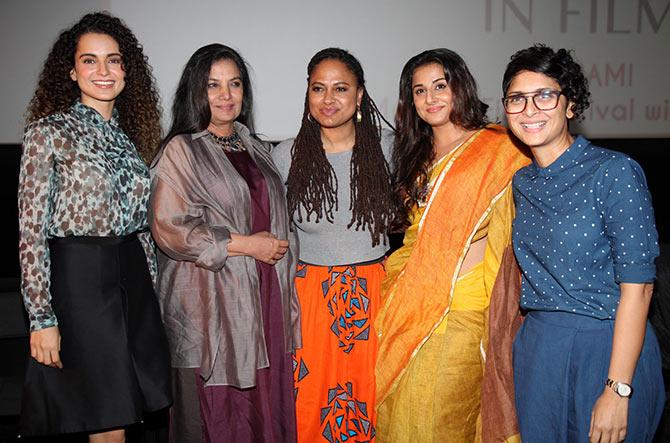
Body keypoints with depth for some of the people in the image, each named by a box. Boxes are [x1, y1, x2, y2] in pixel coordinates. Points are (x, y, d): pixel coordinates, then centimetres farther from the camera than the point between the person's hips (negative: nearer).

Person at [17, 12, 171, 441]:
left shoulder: (131, 135, 12)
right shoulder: (48, 133, -6)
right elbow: (31, 232, -9)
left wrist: (150, 287, 14)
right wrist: (42, 318, -13)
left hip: (133, 276, 6)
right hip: (78, 278, -5)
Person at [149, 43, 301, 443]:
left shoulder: (255, 148, 16)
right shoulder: (182, 150, -4)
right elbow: (169, 229, -14)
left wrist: (280, 250, 13)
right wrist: (246, 245, -13)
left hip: (265, 295, 6)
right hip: (212, 302, -5)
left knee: (267, 403, 7)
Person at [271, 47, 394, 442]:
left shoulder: (386, 147, -1)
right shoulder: (287, 156, -2)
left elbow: (403, 213, 13)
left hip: (374, 290, 1)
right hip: (311, 292, 0)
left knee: (372, 399, 9)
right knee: (312, 403, 6)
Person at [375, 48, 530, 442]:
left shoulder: (498, 148, -4)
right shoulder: (418, 155, 16)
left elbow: (505, 229, -9)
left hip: (463, 304, -6)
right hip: (413, 302, 6)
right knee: (402, 409, 9)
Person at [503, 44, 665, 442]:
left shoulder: (615, 172, -13)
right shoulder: (523, 182, 7)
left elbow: (637, 286, -16)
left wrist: (618, 390, -18)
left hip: (607, 346, -6)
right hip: (537, 346, 6)